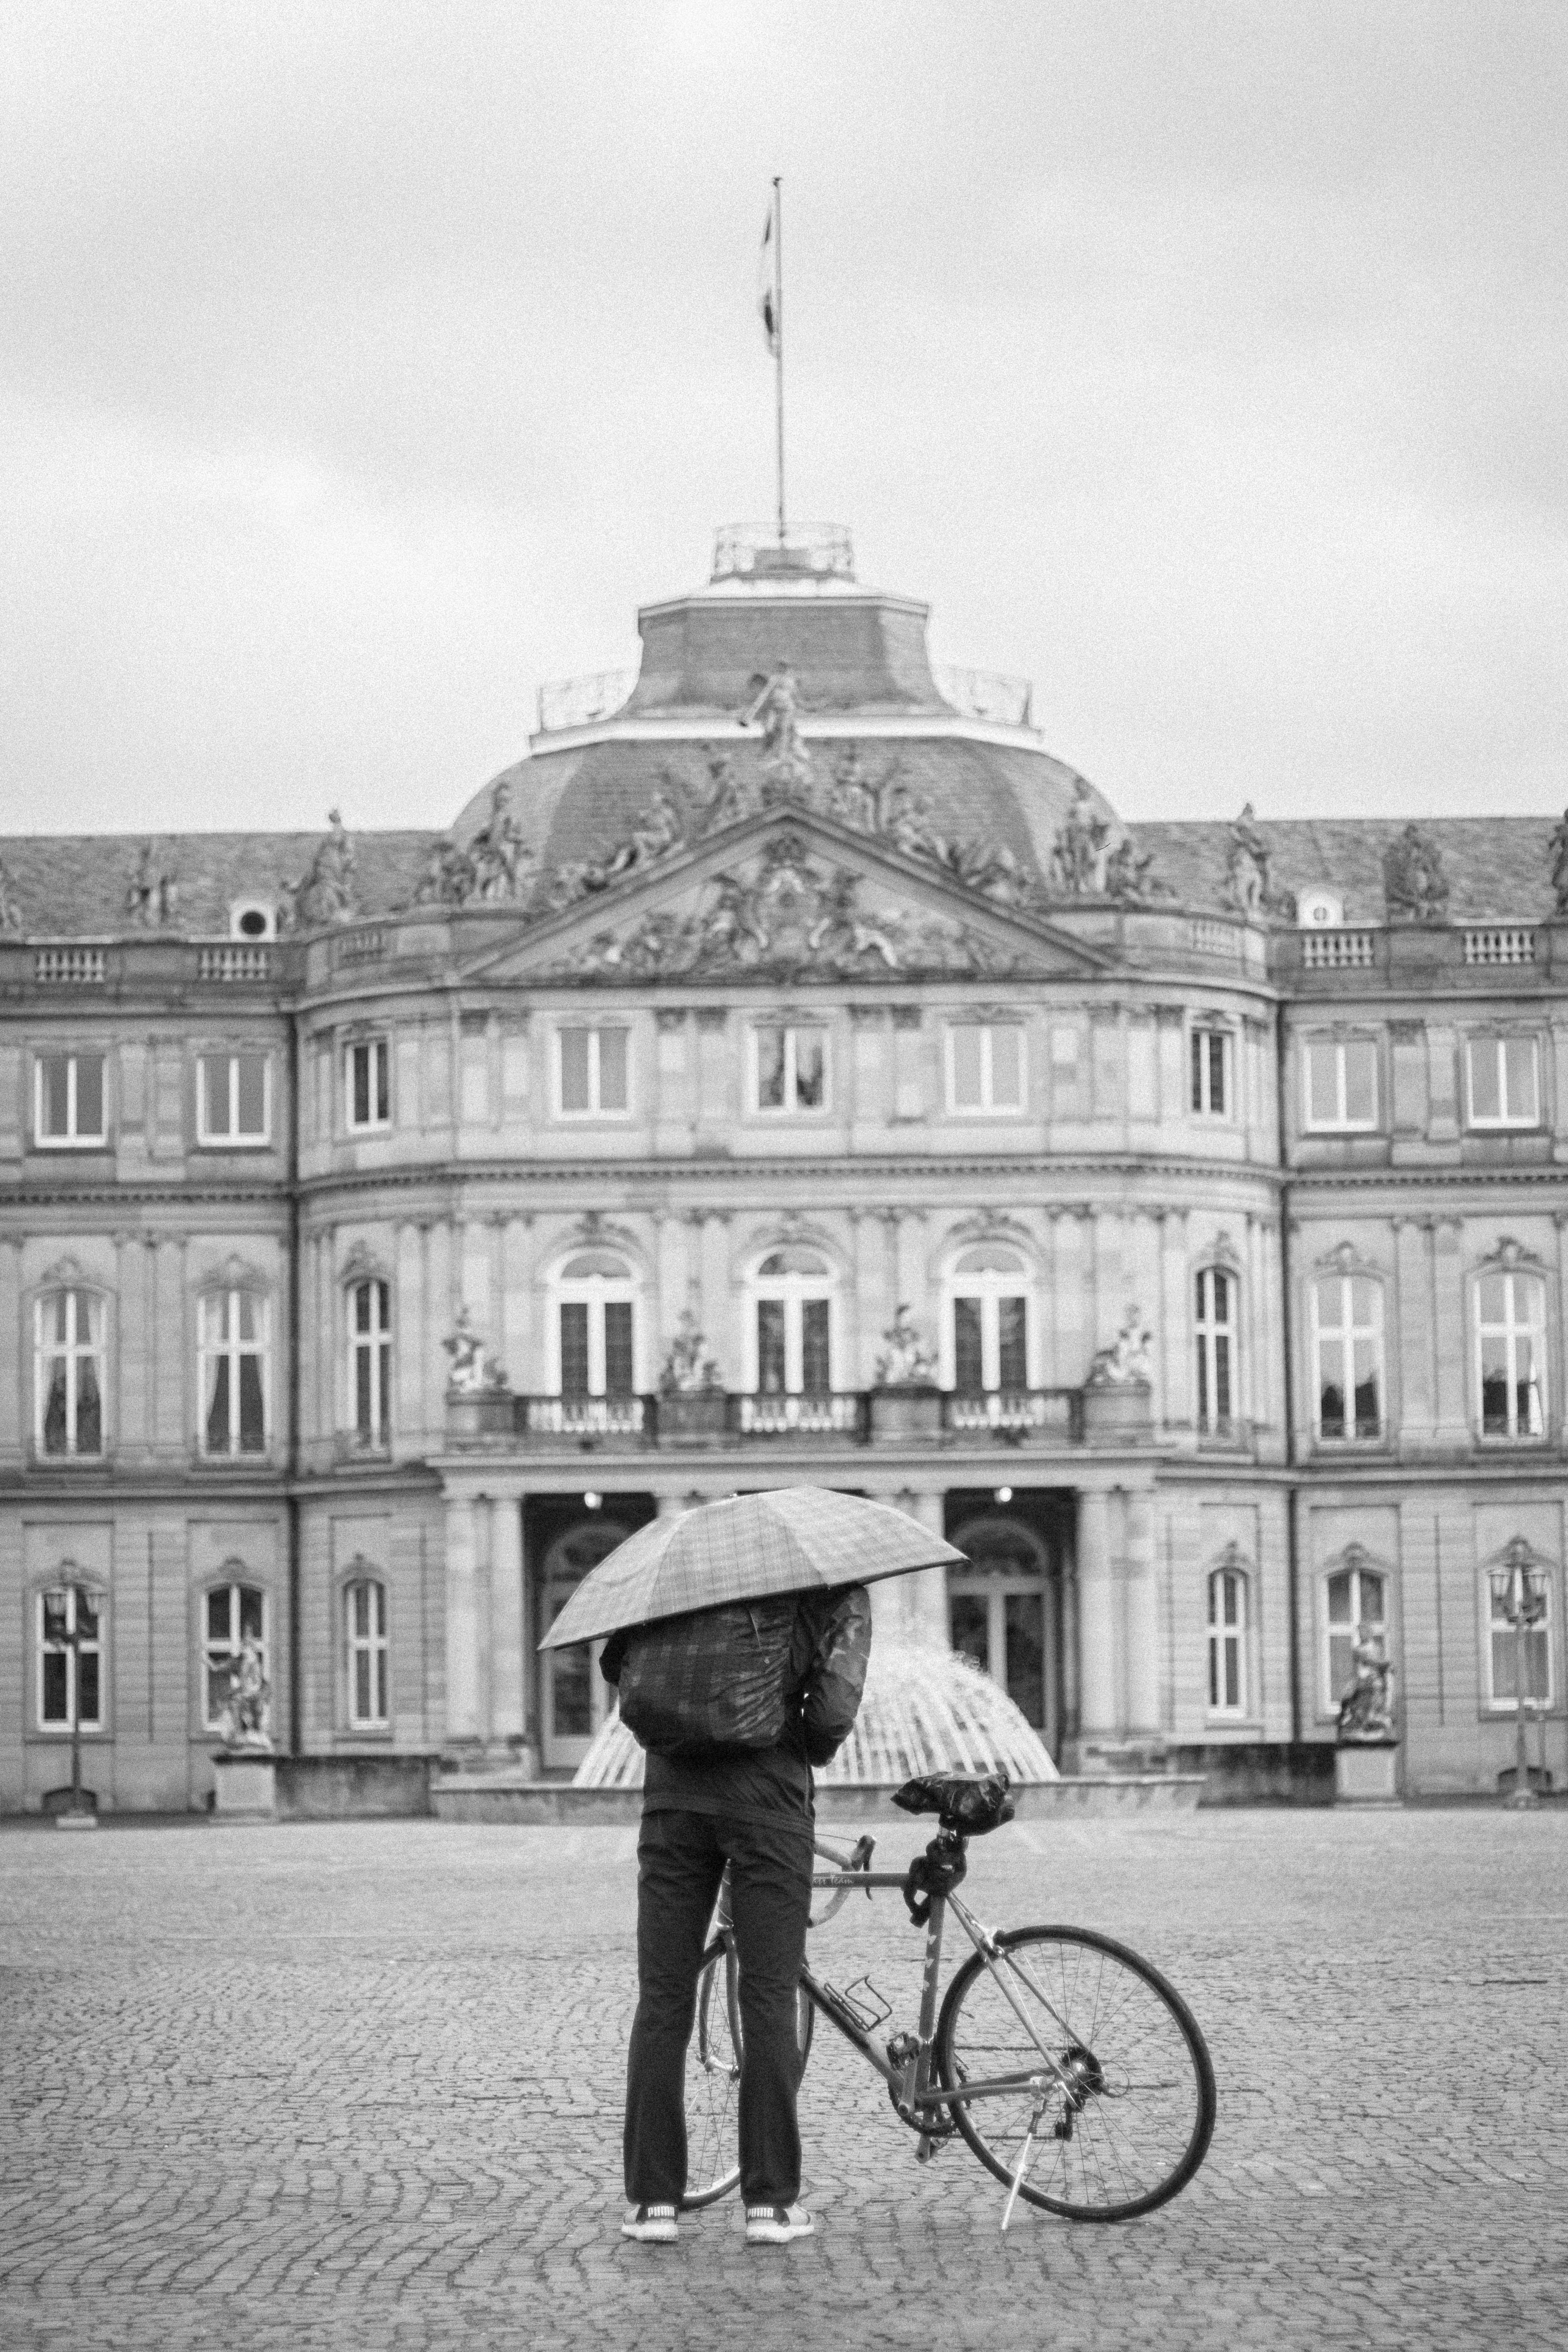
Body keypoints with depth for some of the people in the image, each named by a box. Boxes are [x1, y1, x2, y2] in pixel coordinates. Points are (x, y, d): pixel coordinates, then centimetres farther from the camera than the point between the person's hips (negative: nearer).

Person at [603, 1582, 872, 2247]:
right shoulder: (840, 1592, 4)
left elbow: (616, 1666, 11)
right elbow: (833, 1712, -7)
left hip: (674, 1793, 2)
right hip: (770, 1798, -2)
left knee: (662, 2001, 5)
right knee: (770, 2002, 3)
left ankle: (652, 2200, 4)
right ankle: (771, 2201, 2)